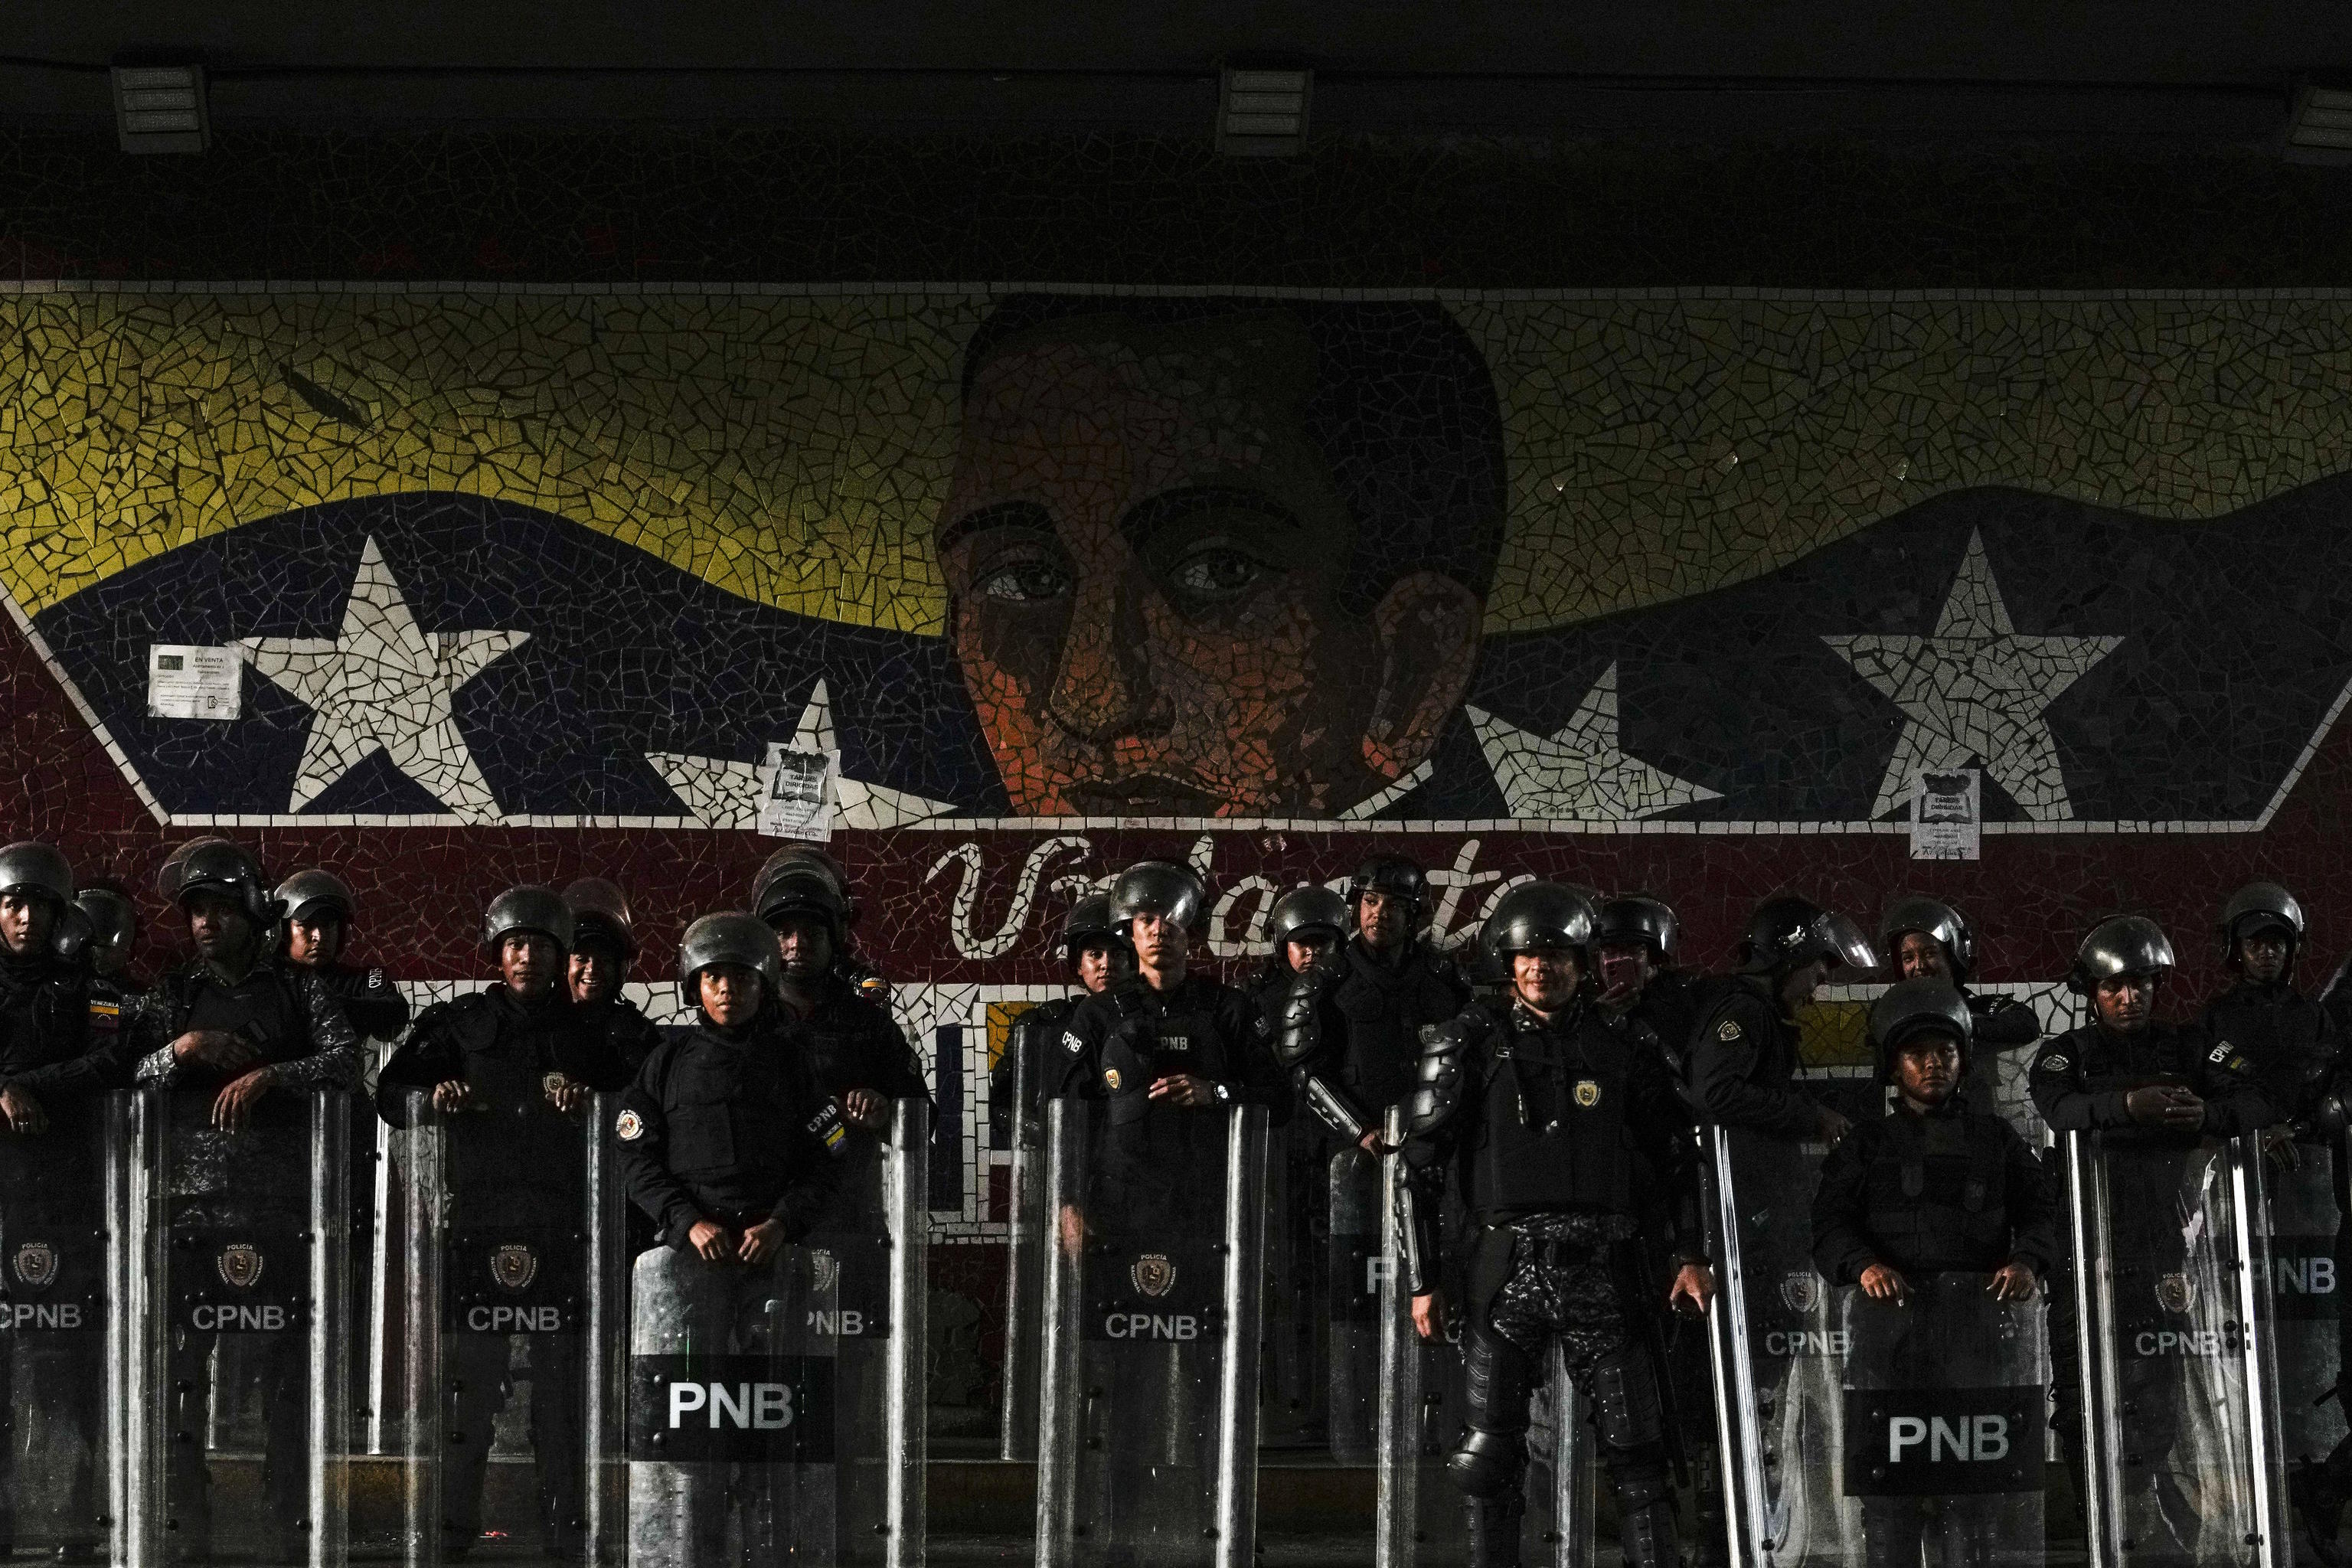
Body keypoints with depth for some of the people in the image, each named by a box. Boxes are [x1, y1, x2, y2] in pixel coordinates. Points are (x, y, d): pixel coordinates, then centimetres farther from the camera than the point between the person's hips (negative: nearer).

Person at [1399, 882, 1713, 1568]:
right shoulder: (1472, 1045, 4)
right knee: (1490, 1454, 2)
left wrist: (1691, 1255, 5)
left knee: (1638, 1453, -2)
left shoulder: (1621, 1049, 8)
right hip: (1509, 1264, 0)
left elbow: (1677, 1157, 15)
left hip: (1605, 1271, 0)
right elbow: (1421, 1167, 4)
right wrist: (1421, 1281, -1)